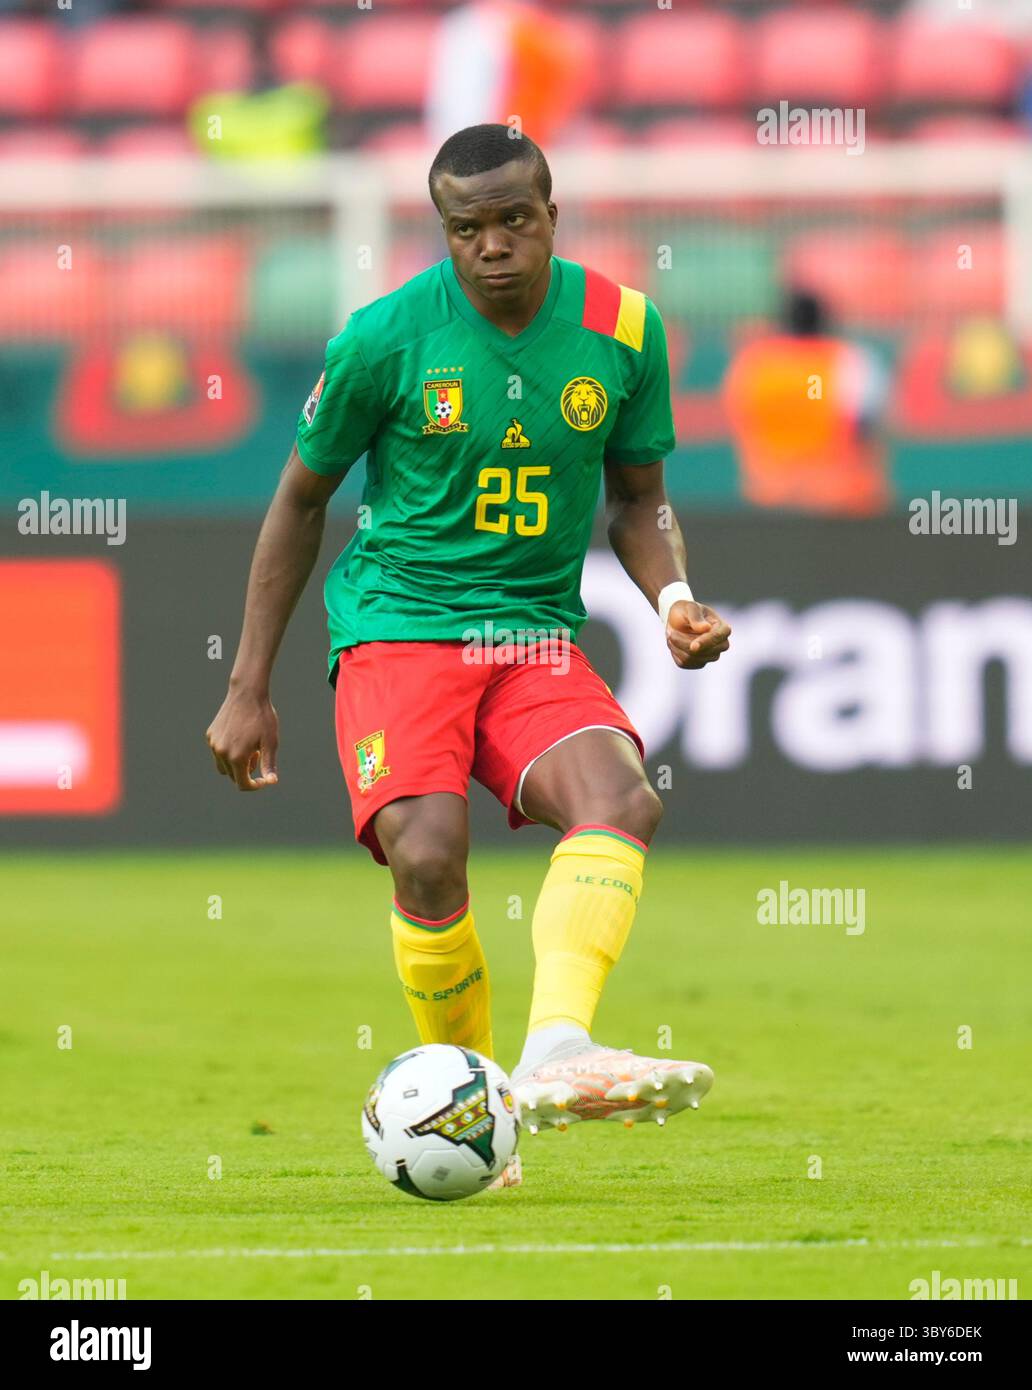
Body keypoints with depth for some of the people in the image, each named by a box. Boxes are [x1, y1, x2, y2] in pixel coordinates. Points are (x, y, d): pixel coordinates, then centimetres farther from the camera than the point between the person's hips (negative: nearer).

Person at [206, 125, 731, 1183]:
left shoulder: (621, 329, 1)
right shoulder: (386, 336, -6)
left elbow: (636, 497, 16)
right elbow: (302, 497, 7)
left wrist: (671, 597, -7)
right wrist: (248, 689, 8)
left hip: (538, 640, 3)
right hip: (397, 629, -3)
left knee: (620, 800, -29)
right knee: (428, 854, -27)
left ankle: (555, 1053, -47)